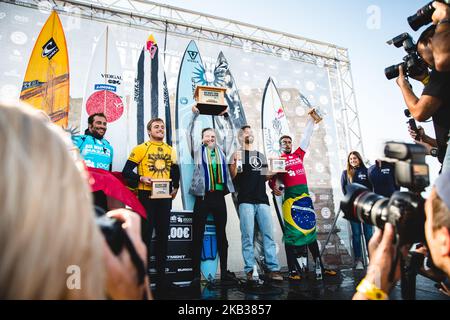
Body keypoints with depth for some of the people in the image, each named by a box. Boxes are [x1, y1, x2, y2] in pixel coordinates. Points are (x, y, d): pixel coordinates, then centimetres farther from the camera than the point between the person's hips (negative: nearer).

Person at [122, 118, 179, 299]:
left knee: (163, 235, 8)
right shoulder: (140, 149, 0)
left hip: (165, 197, 4)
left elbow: (175, 172, 24)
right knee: (145, 235, -1)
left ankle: (161, 273, 18)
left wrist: (175, 187, 13)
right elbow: (126, 172, -5)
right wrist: (141, 178, -19)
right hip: (146, 196, -4)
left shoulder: (170, 151, 14)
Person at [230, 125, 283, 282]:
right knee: (248, 236, -5)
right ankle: (249, 270, 0)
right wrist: (235, 161, -19)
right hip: (246, 200, -4)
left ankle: (273, 269, 2)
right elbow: (233, 176, -2)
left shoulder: (261, 155, 23)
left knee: (269, 235, -1)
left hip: (262, 200, 4)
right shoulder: (238, 154, 9)